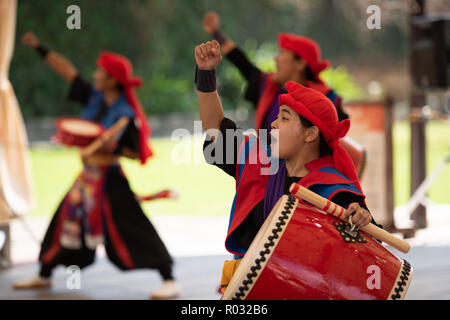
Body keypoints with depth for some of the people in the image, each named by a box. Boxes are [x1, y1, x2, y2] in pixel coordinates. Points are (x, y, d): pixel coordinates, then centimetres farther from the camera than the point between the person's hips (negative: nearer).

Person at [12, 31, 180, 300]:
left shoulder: (126, 116, -17)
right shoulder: (94, 98, 3)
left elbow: (137, 153, -13)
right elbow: (68, 71, 9)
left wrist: (112, 148, -28)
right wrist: (40, 48, 10)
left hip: (111, 179, -8)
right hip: (89, 176, 8)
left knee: (132, 229, -13)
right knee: (64, 222, 16)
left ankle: (170, 281, -10)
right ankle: (44, 276, 33)